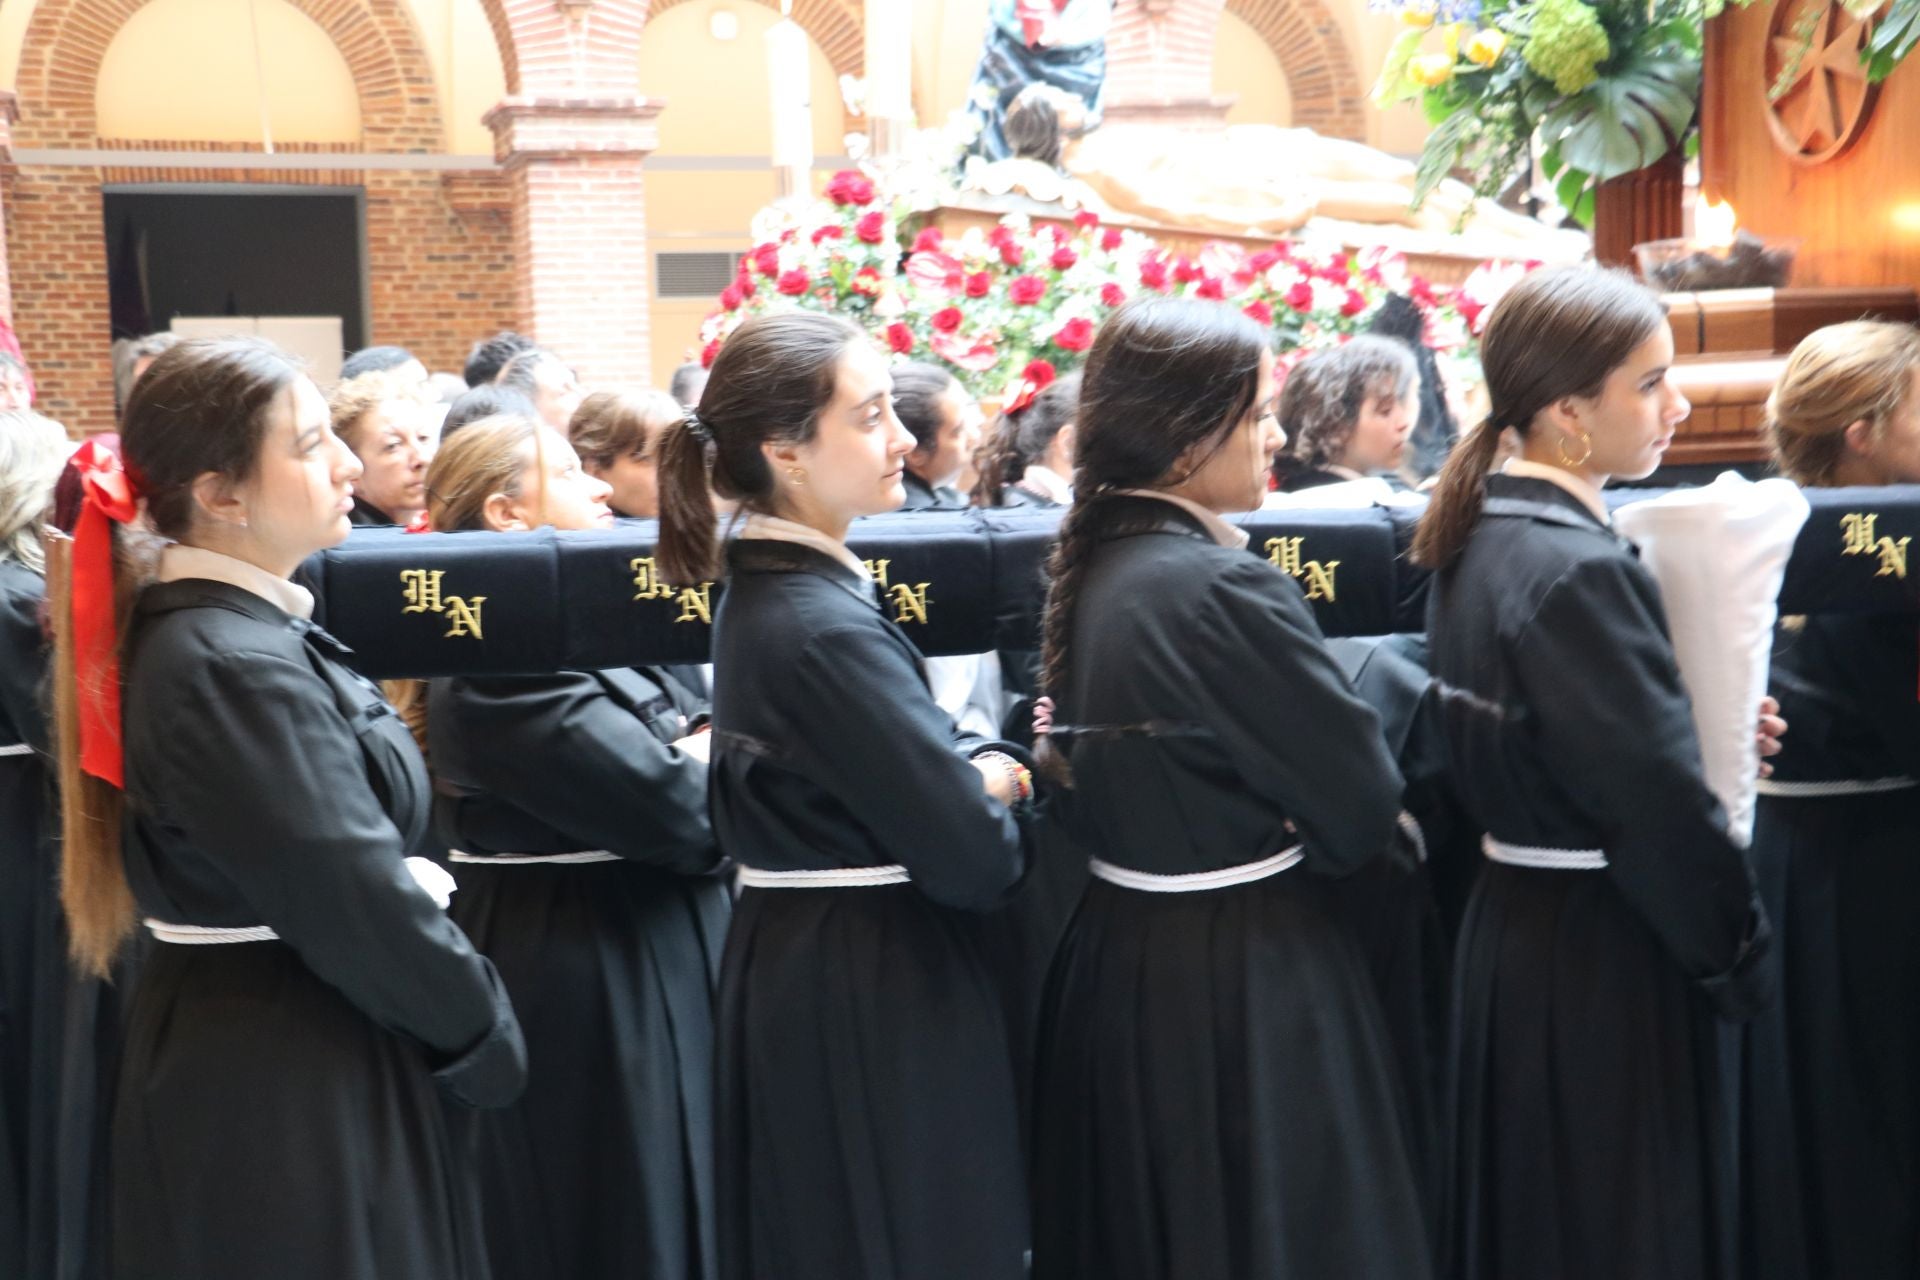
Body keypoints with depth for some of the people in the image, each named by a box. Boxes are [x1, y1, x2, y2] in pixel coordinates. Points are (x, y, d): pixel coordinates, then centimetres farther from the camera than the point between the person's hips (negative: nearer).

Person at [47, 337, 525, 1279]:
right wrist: (488, 1038, -9)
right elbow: (356, 899, -22)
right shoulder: (230, 670, -24)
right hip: (284, 1084, -10)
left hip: (249, 1055, 10)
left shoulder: (227, 629, 7)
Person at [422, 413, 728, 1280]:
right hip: (581, 986, -9)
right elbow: (670, 805, -26)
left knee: (675, 1208, 19)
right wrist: (708, 765, -5)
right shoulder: (494, 667, -20)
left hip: (655, 956, 10)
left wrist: (696, 755, -14)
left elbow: (694, 740, 8)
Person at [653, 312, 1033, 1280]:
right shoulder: (827, 628, -23)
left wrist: (979, 767, -2)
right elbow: (969, 854, -23)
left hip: (797, 964, 10)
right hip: (873, 989, -10)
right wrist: (996, 793, -2)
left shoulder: (764, 585, 7)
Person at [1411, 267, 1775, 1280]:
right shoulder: (1581, 569, -22)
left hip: (1510, 922, 9)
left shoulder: (1479, 539, 6)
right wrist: (1739, 956, -8)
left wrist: (1702, 724, 6)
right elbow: (1661, 805, -22)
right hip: (1601, 951, -9)